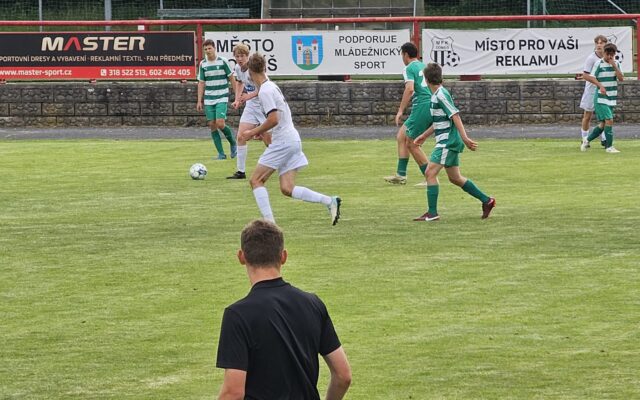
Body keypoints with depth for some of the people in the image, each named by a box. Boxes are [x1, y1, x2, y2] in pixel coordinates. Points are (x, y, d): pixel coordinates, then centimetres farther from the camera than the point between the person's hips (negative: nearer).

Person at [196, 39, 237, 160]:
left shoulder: (223, 61, -5)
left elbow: (231, 78, 0)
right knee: (212, 125, -1)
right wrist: (199, 101, 7)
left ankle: (232, 142, 10)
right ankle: (221, 153, 5)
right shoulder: (203, 64, 6)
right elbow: (201, 83, 11)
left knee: (220, 123, -17)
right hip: (208, 99, 4)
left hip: (222, 98, -4)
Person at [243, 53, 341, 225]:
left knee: (256, 180, -3)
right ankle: (330, 201, -1)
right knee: (287, 189, 6)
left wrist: (253, 132, -11)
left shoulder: (265, 91, -13)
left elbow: (273, 119, -21)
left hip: (282, 142, -9)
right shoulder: (271, 86, 16)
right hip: (293, 139, 9)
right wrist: (259, 129, 22)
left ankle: (269, 221, -11)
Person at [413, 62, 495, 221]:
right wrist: (424, 136, 33)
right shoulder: (436, 95, 14)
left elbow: (455, 116, -21)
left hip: (448, 141, -10)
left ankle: (432, 213, -10)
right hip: (448, 142, 10)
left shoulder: (441, 95, -15)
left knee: (430, 172, -10)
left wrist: (465, 138, -25)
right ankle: (486, 201, 20)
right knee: (455, 178, 14)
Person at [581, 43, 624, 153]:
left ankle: (587, 140, 24)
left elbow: (621, 78, -2)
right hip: (601, 99, -6)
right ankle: (609, 146, -11)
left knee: (602, 124, 8)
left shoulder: (616, 64, 8)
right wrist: (600, 85, -23)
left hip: (612, 99, 6)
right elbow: (591, 77, -9)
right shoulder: (599, 64, -6)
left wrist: (614, 66, -12)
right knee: (609, 120, -15)